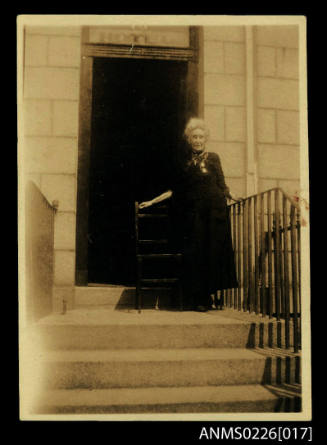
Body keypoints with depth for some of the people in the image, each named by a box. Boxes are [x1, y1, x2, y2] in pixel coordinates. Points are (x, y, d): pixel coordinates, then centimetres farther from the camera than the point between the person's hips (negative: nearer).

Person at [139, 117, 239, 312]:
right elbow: (175, 190, 13)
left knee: (212, 252, -1)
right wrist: (153, 201, 10)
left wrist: (235, 198, 3)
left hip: (214, 212, 0)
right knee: (194, 254, -2)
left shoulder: (213, 158, 9)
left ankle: (206, 297, 8)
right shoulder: (183, 161, 11)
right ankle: (196, 298, 5)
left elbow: (222, 186, 11)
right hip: (192, 214, 1)